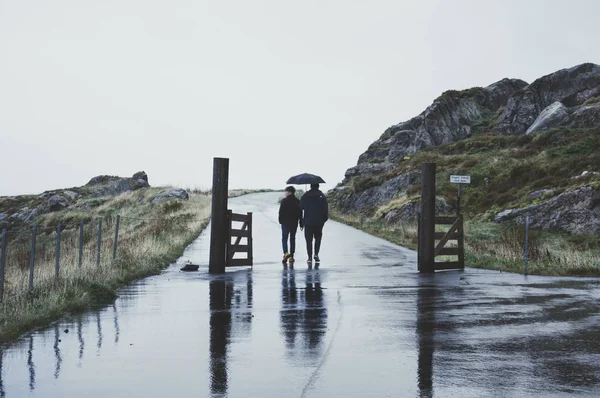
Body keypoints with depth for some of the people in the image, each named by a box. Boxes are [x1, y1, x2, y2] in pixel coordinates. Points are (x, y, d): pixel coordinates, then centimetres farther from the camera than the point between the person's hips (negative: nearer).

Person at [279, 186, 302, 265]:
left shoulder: (284, 201, -9)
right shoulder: (298, 202, 4)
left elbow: (281, 212, -9)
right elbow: (300, 214, 5)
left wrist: (280, 221, 2)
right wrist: (301, 224, 10)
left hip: (285, 223, -4)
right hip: (294, 223, 4)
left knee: (284, 239, 3)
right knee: (292, 239, 10)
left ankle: (286, 253, -17)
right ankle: (291, 256, 9)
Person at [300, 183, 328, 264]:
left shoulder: (305, 196, 1)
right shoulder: (322, 196, -4)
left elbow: (300, 208, 3)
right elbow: (325, 210, -6)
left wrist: (301, 219, 11)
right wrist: (325, 219, 5)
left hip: (308, 222, 1)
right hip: (319, 222, -1)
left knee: (309, 240, 5)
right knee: (318, 238, 15)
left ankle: (310, 257, 2)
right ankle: (316, 254, 3)